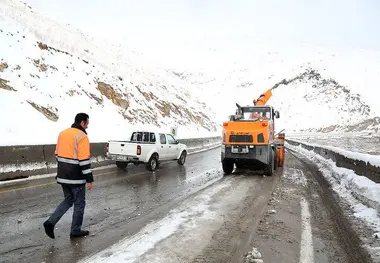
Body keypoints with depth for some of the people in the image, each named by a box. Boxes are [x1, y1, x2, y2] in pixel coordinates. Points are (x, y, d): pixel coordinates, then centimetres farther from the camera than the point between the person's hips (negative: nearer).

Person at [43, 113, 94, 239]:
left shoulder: (62, 133, 10)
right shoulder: (82, 136, -15)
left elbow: (57, 154, 16)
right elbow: (84, 160, -20)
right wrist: (89, 179, -16)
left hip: (62, 176, 8)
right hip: (76, 177, -8)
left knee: (68, 200, 21)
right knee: (79, 203, 8)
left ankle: (51, 222, 8)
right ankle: (76, 231, 18)